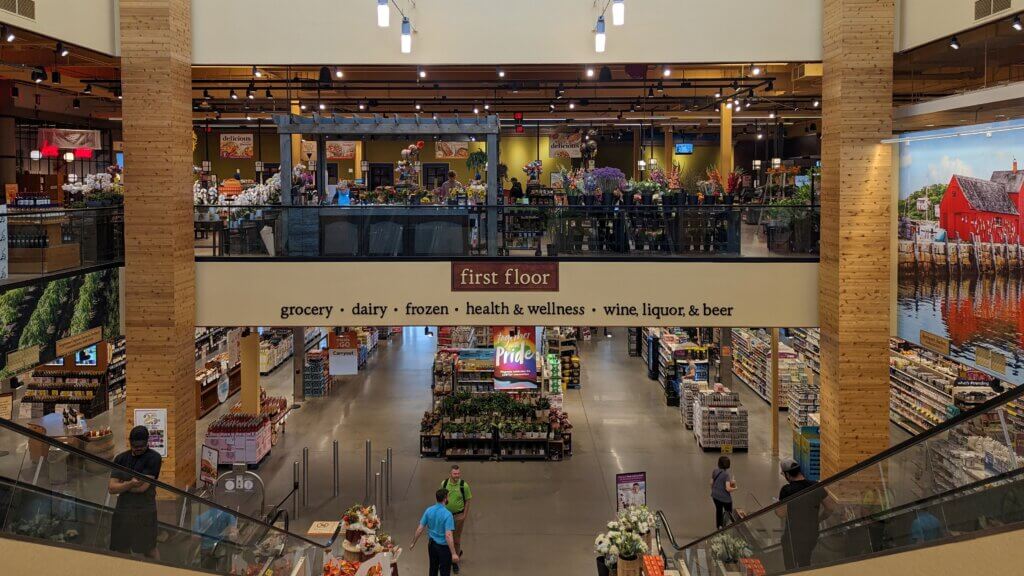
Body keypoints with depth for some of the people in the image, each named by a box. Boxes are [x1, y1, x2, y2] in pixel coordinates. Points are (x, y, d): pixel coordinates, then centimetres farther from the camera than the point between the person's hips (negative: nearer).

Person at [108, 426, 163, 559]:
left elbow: (143, 487, -14)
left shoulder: (153, 457, -7)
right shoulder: (121, 458, 8)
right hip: (122, 510, 5)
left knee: (149, 550, 3)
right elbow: (111, 488, 0)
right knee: (122, 550, 11)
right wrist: (130, 484, -18)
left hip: (145, 511, -5)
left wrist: (121, 485, 0)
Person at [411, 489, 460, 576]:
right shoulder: (447, 514, -24)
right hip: (443, 546, -6)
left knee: (433, 569, 22)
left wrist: (413, 543, 9)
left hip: (431, 544, 6)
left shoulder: (428, 510, -6)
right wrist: (453, 553, -30)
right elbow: (448, 535, -30)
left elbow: (420, 529, -3)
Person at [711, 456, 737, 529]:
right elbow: (728, 488, -28)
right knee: (729, 511, 16)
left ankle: (719, 526, 38)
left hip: (715, 495, 6)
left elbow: (711, 483, 5)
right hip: (725, 497, -6)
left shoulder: (715, 471, -5)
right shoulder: (727, 474, -23)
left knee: (718, 510, 26)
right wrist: (734, 489, -8)